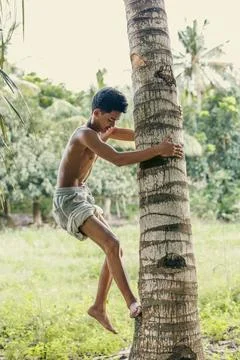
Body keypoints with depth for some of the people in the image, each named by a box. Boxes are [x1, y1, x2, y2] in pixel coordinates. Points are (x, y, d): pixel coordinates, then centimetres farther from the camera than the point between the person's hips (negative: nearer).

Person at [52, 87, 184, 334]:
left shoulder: (102, 131, 11)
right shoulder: (86, 134, -19)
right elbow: (118, 159, -32)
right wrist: (158, 151, -35)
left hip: (83, 197, 10)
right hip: (68, 201, -10)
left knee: (114, 249, 8)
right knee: (112, 244, -24)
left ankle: (98, 307, 16)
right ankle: (132, 303, -24)